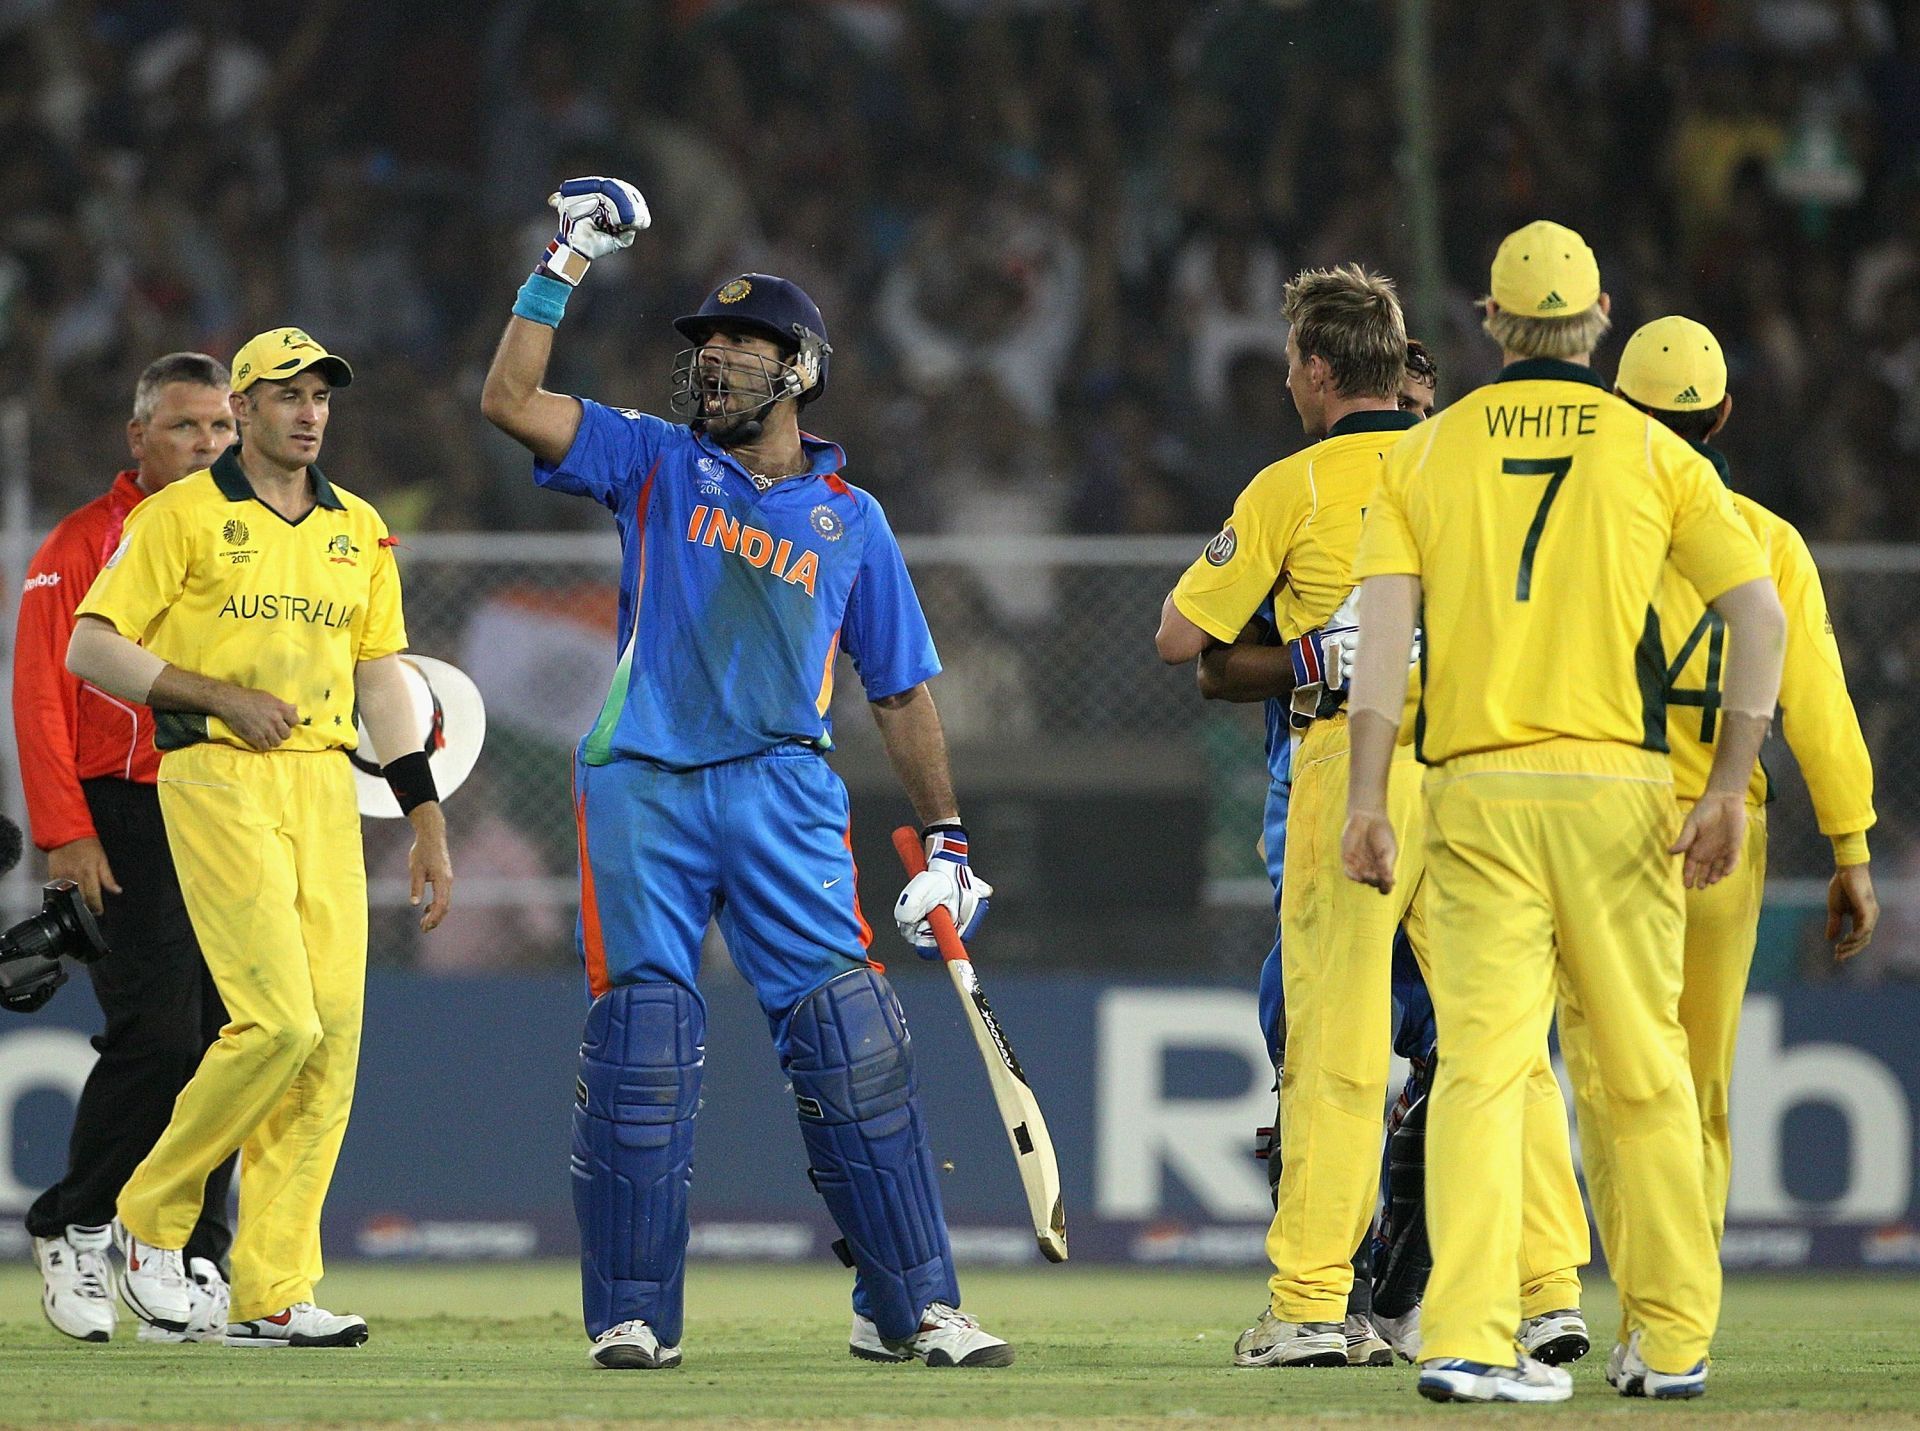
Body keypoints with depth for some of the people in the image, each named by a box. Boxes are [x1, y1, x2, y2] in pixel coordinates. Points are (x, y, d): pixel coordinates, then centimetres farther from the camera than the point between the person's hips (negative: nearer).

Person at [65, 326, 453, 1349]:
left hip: (325, 785, 6)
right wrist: (221, 697, -12)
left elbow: (382, 677, 19)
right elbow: (91, 649, -4)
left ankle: (273, 1294, -1)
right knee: (279, 1021, -18)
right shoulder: (182, 516, 0)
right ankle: (151, 1215, 3)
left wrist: (425, 817, 12)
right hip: (215, 780, -6)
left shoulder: (358, 530, 17)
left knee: (333, 1030, -4)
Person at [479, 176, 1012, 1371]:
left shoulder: (849, 518, 13)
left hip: (784, 791, 0)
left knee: (852, 1045, -7)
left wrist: (946, 838, 10)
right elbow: (511, 401, 0)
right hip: (642, 788, 0)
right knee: (641, 1049, -3)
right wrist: (567, 265, -3)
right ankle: (633, 1315, 4)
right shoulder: (658, 464, 12)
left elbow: (901, 690, 16)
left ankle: (910, 1308, -4)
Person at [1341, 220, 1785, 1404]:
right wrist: (1732, 786, -2)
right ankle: (1676, 1341, 13)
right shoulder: (1653, 451, 6)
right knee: (1644, 1072, 9)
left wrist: (1369, 798, -6)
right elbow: (1760, 614, -2)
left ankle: (1467, 1338, -18)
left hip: (1473, 788, 1)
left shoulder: (1430, 451, 8)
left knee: (1482, 1062, -5)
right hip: (1615, 789, 0)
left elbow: (1384, 625, -2)